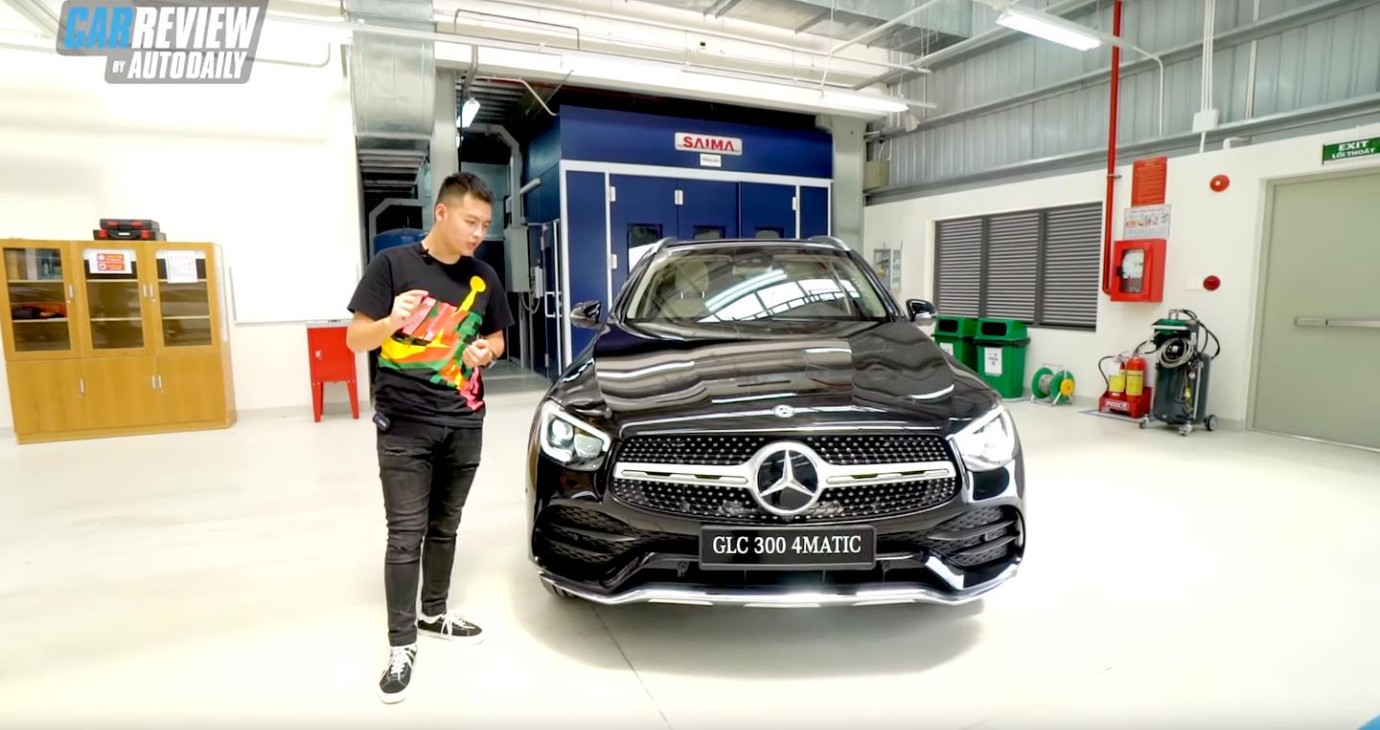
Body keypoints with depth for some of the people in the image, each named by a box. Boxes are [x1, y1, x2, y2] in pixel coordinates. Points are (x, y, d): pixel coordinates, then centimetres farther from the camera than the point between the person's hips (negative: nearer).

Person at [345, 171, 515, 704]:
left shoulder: (484, 277, 6)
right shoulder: (392, 264, -6)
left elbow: (496, 339, 16)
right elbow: (356, 339, -6)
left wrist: (486, 352, -8)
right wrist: (393, 320, -27)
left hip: (464, 424, 4)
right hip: (404, 426, -4)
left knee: (445, 528, 16)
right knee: (406, 536, 1)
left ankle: (434, 613, 35)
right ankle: (401, 645, 13)